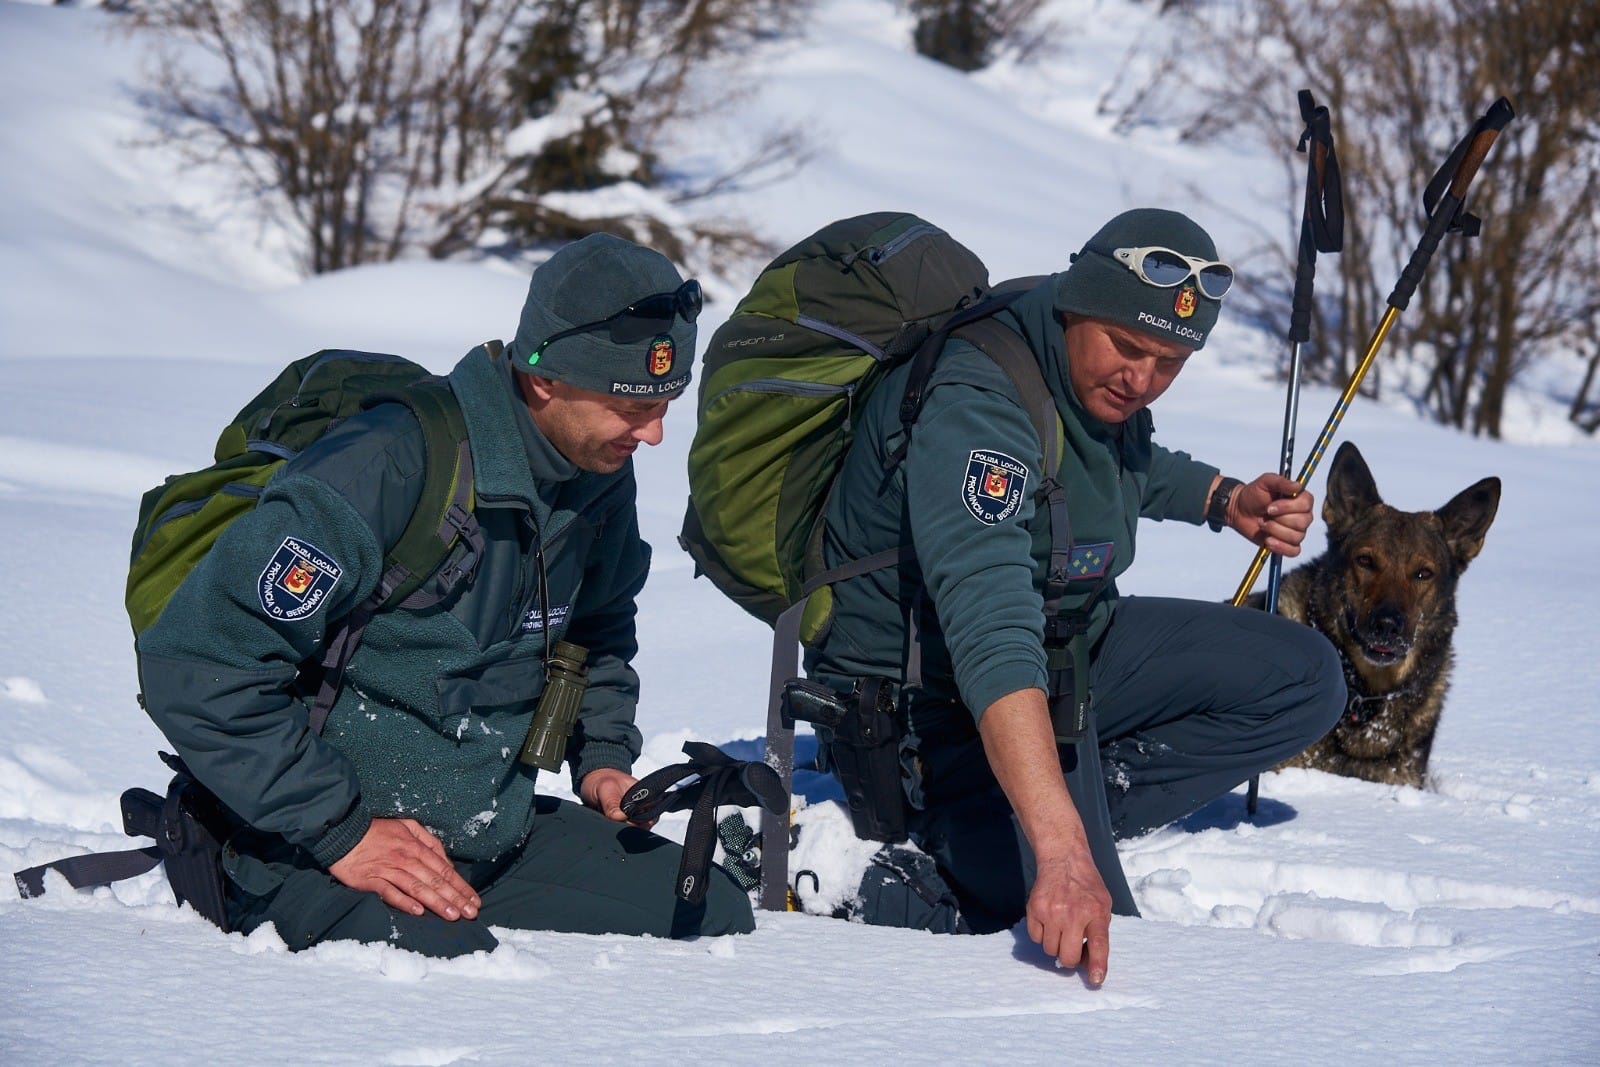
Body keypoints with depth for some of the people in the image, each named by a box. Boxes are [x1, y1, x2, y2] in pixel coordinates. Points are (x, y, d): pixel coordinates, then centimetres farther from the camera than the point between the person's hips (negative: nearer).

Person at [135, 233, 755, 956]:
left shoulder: (602, 476, 2)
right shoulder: (387, 465, -24)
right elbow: (195, 664, -24)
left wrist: (602, 754, 9)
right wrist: (340, 832, -22)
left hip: (495, 828, 7)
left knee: (716, 917, -3)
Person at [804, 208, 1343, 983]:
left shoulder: (1103, 383, -3)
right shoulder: (976, 406, -32)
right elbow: (991, 639, -46)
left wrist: (1225, 501, 6)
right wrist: (1059, 850, -55)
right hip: (936, 705, -9)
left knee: (1302, 680, -1)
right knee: (1078, 947, -23)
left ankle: (1081, 807, -6)